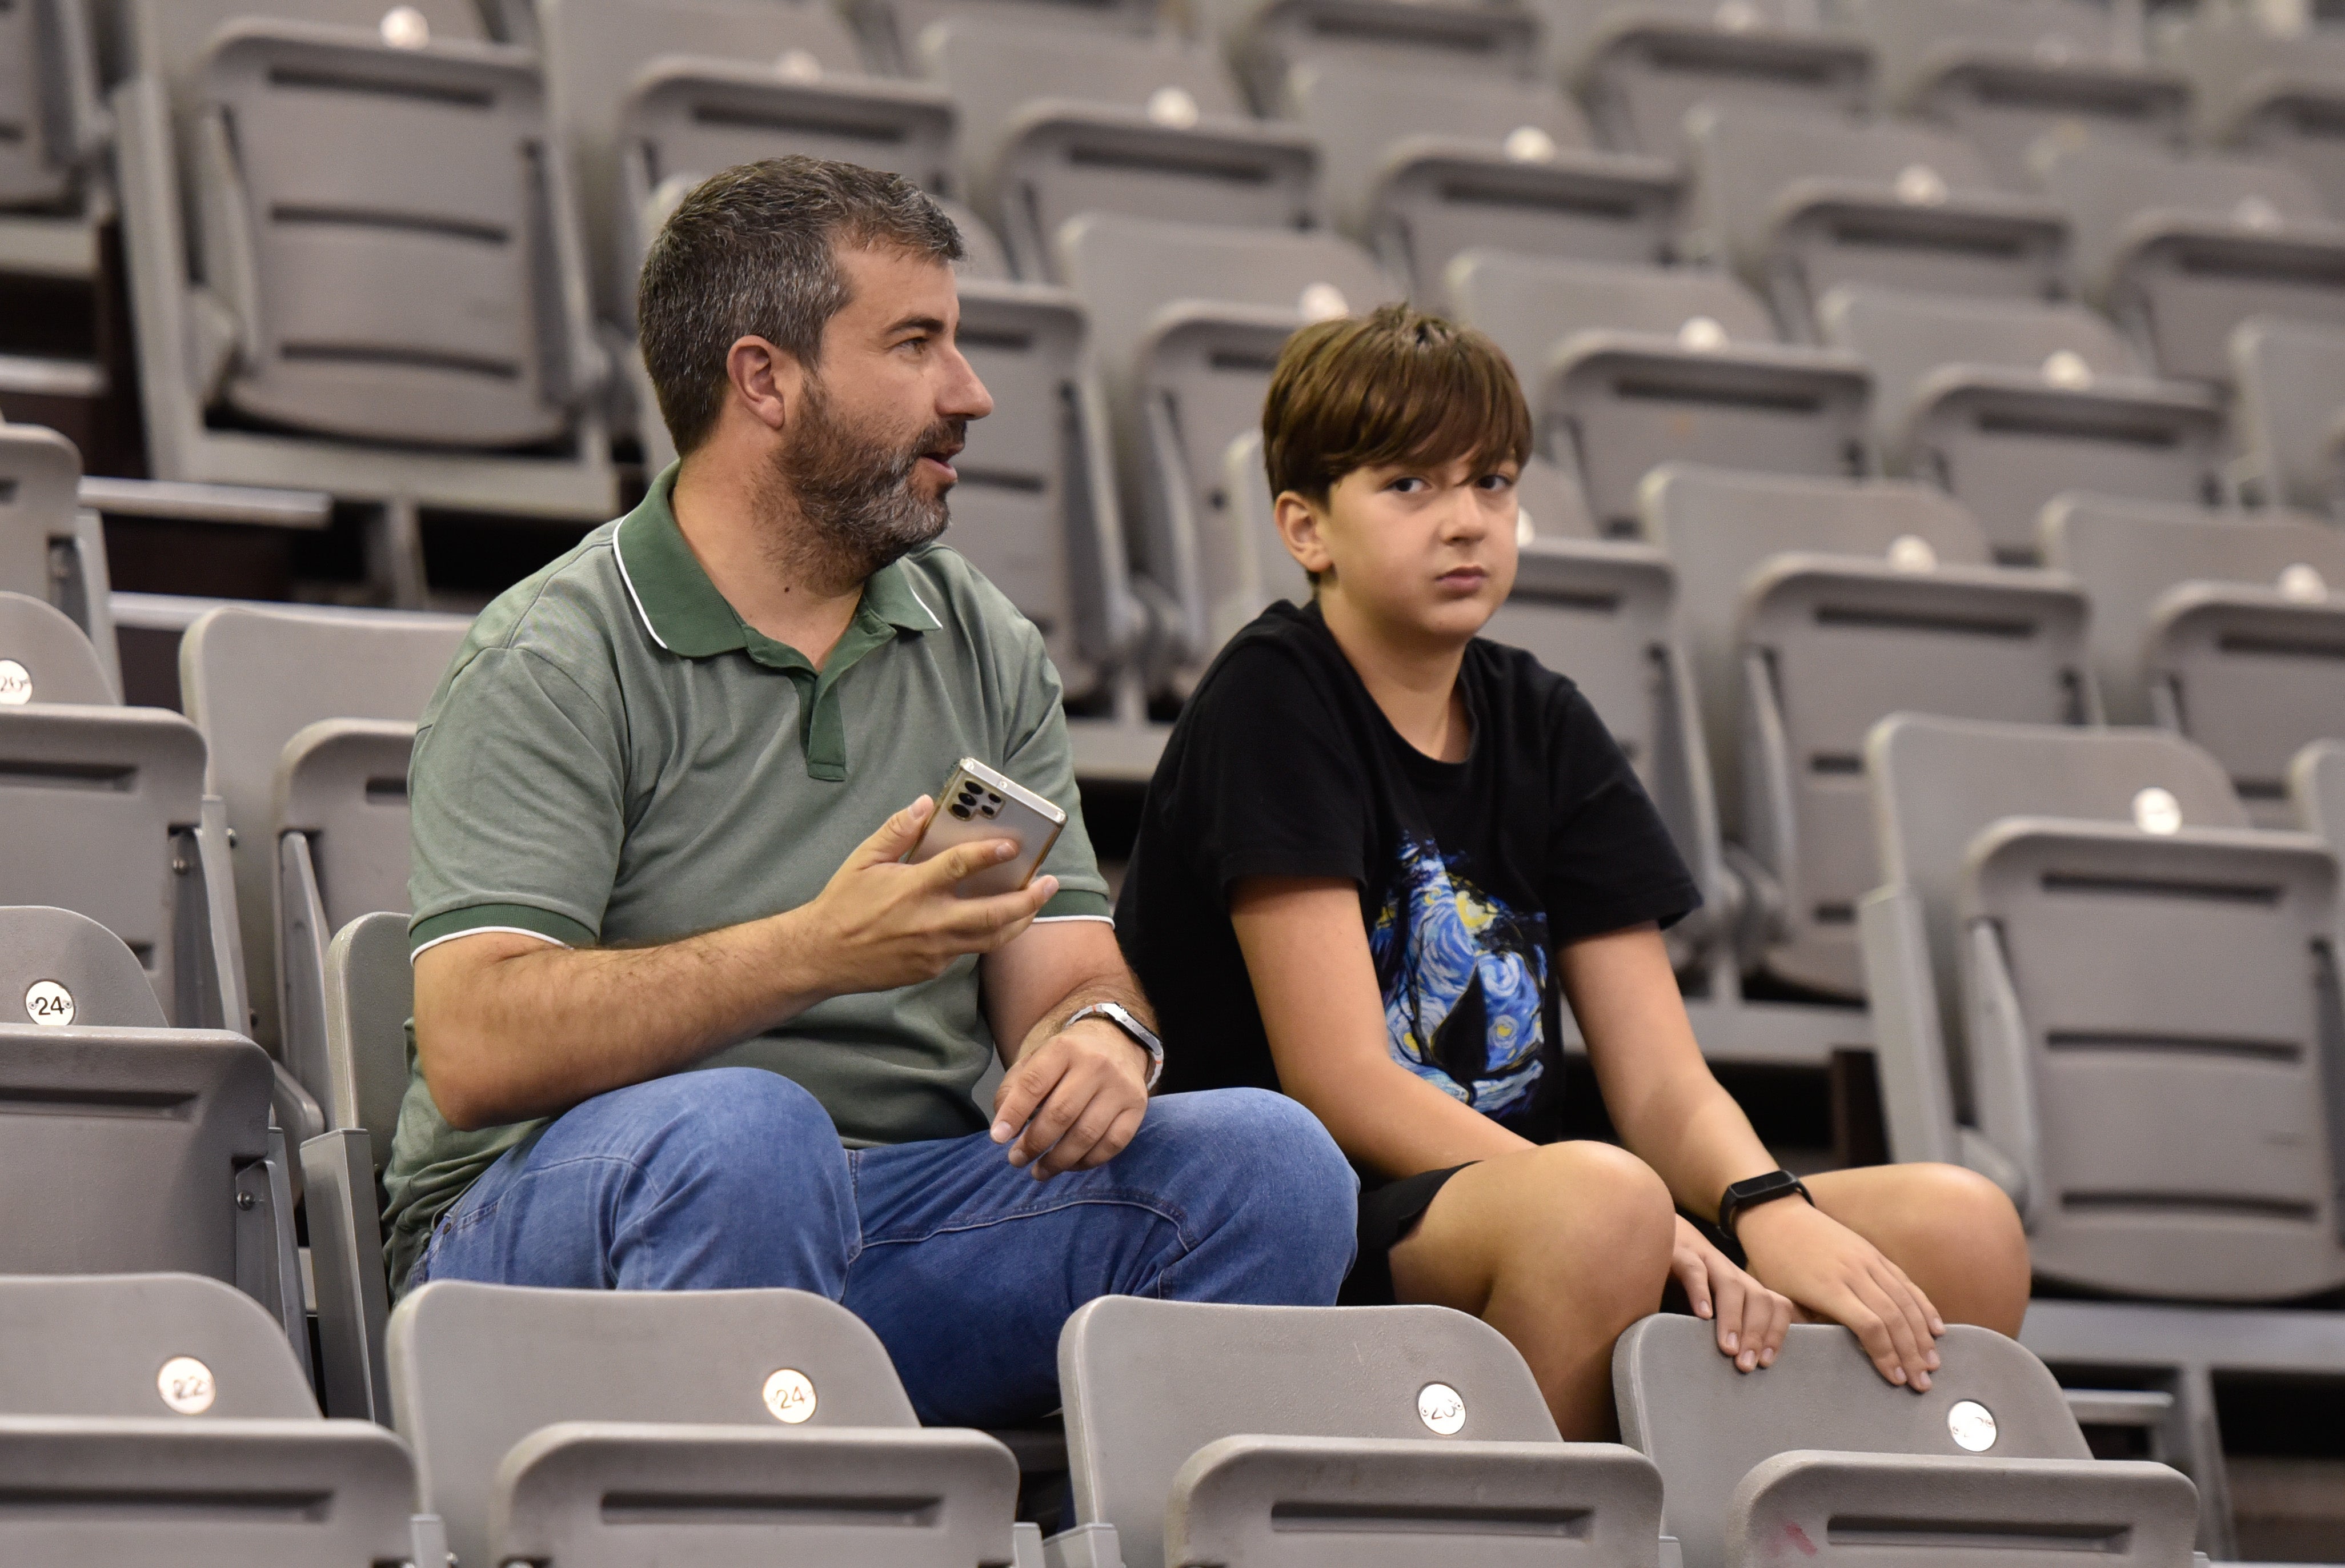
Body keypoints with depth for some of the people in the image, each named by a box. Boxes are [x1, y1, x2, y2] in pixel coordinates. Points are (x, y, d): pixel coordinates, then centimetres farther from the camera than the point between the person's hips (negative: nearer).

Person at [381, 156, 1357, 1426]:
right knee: (746, 1131, -39)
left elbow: (1062, 973, 10)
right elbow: (475, 1051, -17)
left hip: (899, 1224, 5)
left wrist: (1100, 1036, -16)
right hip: (549, 1218, -5)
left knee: (1272, 1160, -18)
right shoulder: (553, 664, -5)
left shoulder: (986, 654, 16)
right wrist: (814, 951, -27)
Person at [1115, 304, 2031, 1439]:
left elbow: (1661, 1083, 6)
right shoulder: (1271, 702, -6)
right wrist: (1651, 1227, -25)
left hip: (1515, 1218, 7)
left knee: (1962, 1229, -12)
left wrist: (1770, 1209, -18)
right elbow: (1344, 1086, -15)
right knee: (1602, 1205, -38)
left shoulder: (1546, 729, 13)